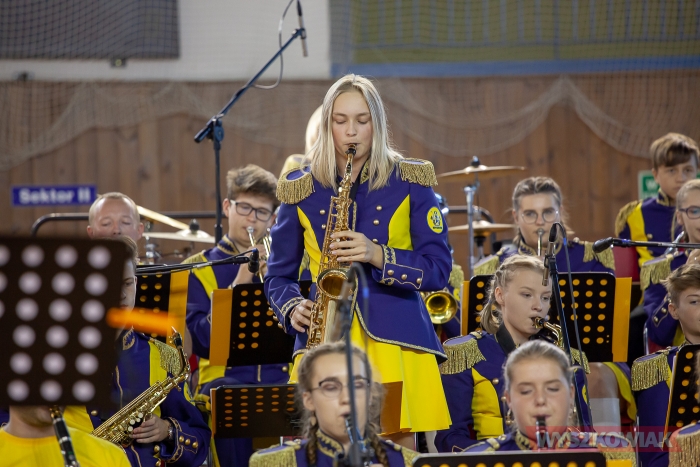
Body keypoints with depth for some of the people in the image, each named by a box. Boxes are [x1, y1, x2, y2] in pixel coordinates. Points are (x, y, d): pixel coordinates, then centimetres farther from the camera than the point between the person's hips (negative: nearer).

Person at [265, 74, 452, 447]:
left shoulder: (410, 182, 6)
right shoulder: (301, 190, 10)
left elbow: (438, 269, 1)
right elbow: (279, 275, 17)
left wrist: (378, 255, -14)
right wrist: (293, 308, -4)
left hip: (395, 339, -1)